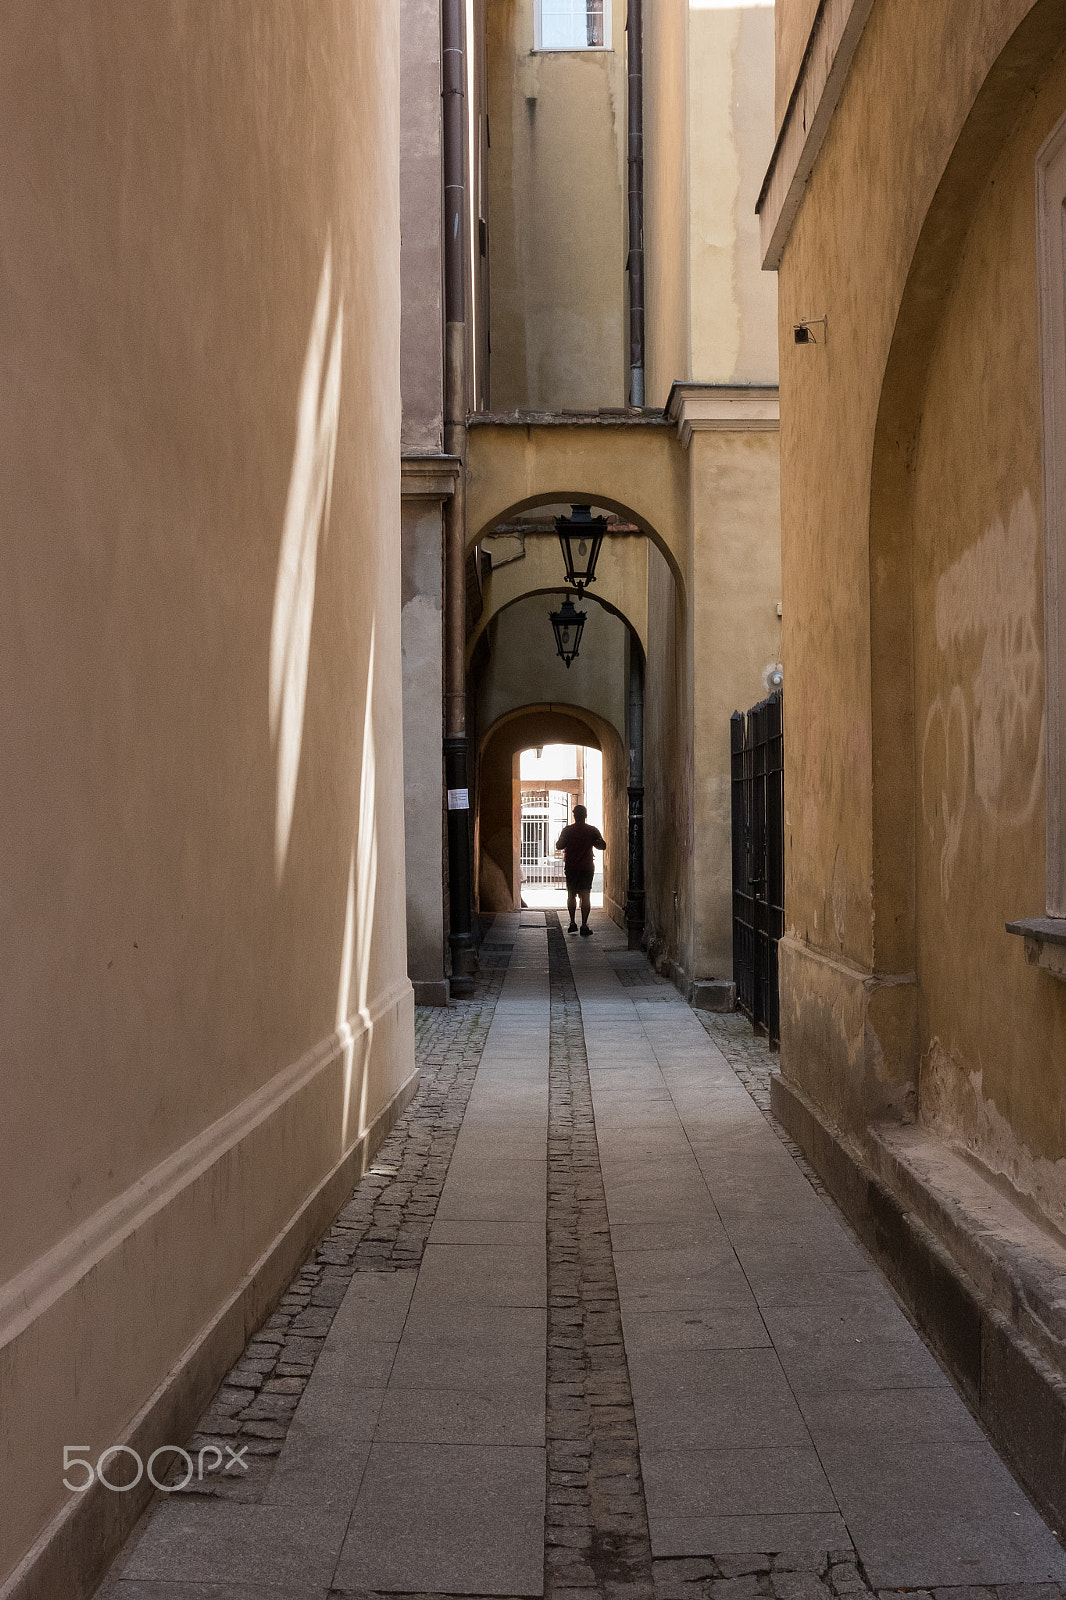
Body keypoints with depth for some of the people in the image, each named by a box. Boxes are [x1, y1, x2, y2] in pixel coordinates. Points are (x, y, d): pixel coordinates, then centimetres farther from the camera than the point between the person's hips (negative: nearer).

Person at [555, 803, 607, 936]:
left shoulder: (567, 830, -5)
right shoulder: (592, 830, -4)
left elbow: (558, 846, 1)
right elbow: (603, 846, 2)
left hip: (571, 867, 0)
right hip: (587, 868, 0)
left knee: (571, 895, 13)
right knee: (586, 896, 0)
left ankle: (572, 923, 10)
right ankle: (584, 924, -6)